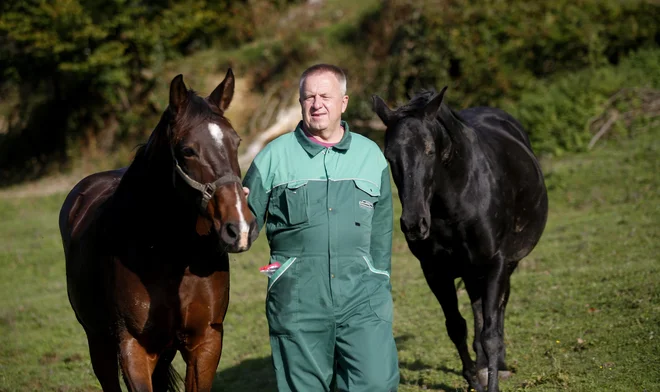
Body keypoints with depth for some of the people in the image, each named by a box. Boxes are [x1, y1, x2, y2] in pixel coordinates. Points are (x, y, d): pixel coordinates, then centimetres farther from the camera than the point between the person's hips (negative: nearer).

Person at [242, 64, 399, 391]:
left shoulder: (371, 156, 10)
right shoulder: (275, 156, 4)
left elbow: (382, 231, 16)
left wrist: (380, 287, 14)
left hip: (362, 294, 1)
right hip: (297, 300, -1)